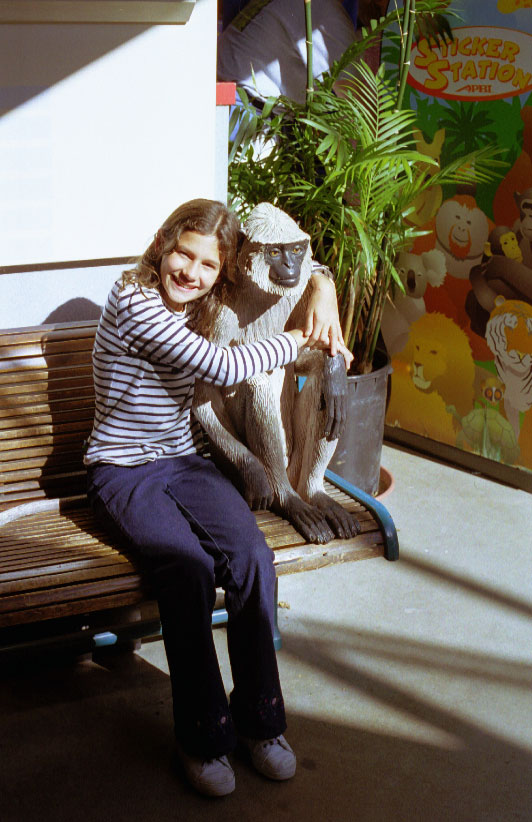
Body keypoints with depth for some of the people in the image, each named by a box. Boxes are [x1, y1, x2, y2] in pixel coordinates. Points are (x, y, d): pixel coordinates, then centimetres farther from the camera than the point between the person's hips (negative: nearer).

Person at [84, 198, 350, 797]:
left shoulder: (207, 304, 7)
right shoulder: (135, 301, -16)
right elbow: (221, 368, -22)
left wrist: (323, 291, -3)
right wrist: (301, 339, -10)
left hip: (185, 464, 6)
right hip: (123, 473, -5)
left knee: (253, 556, -23)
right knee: (189, 568, -31)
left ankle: (259, 718, -8)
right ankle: (202, 735, -16)